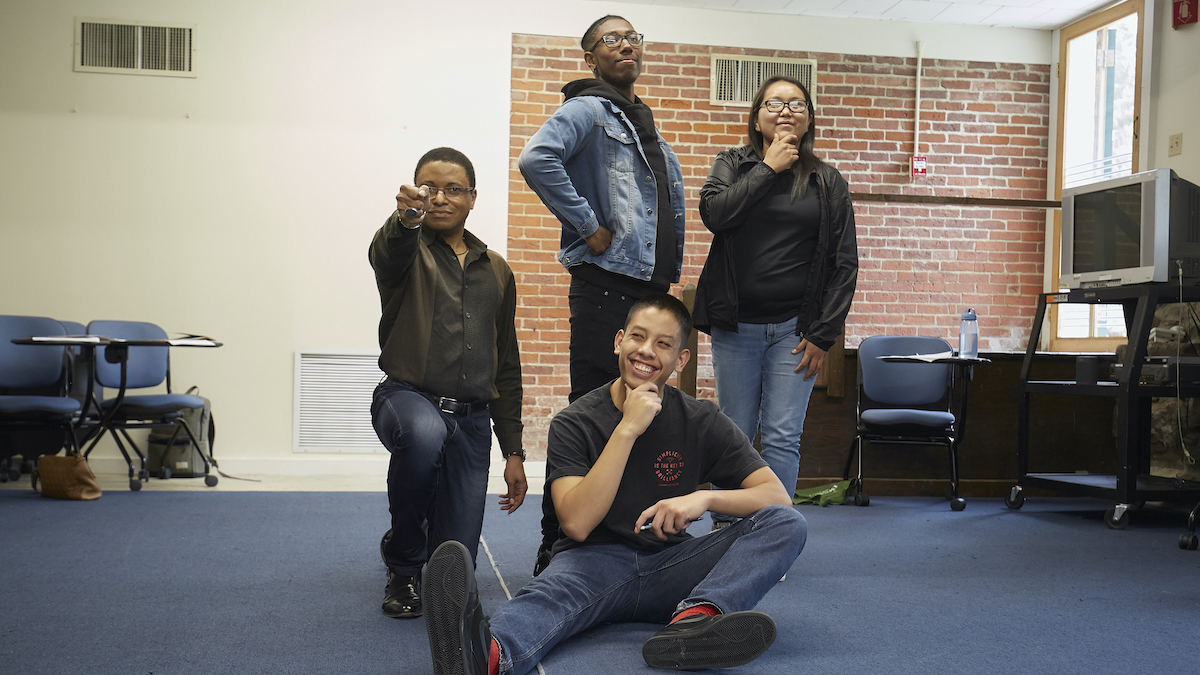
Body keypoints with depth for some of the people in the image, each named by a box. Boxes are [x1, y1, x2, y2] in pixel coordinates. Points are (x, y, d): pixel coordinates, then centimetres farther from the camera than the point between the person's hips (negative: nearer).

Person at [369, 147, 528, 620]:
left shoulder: (496, 271, 16)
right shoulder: (407, 250, 3)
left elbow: (506, 366, 18)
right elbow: (386, 254, -25)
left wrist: (513, 451, 13)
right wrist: (405, 219, -49)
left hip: (471, 419, 3)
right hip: (407, 398, -3)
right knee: (425, 433, -41)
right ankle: (403, 558, -11)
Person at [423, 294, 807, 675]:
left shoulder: (700, 422, 4)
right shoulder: (575, 424, -1)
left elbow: (778, 496, 0)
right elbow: (576, 524, -16)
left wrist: (704, 497, -20)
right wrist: (627, 429, -18)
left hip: (669, 566, 3)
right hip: (596, 560, -2)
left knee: (787, 525, -19)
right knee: (551, 592, -37)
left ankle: (696, 621, -45)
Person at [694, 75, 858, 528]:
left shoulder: (828, 182, 8)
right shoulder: (734, 164, 9)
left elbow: (845, 264, 4)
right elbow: (714, 213, -13)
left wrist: (823, 335, -3)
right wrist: (769, 168, -8)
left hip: (795, 328, 0)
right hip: (736, 325, 0)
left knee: (782, 438, -3)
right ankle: (724, 527, 19)